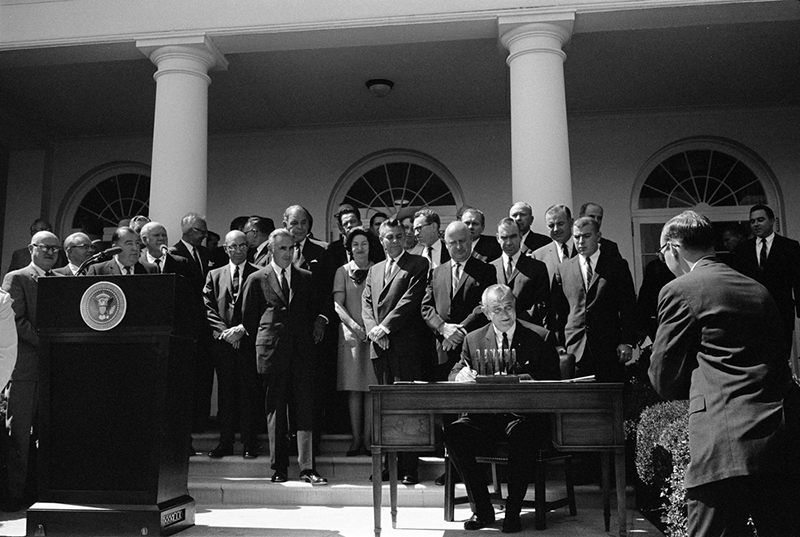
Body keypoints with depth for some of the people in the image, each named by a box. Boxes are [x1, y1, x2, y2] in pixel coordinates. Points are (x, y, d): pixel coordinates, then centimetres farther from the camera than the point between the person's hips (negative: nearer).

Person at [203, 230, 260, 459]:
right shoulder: (214, 275, 15)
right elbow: (208, 308, 7)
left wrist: (241, 329, -11)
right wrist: (224, 331, -6)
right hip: (222, 342, 3)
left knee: (248, 393, -1)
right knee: (225, 392, 5)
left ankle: (250, 443, 6)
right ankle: (225, 442, 12)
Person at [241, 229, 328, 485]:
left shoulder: (306, 278, 13)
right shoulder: (257, 279, 6)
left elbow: (315, 311, 19)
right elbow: (248, 317, 9)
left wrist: (317, 328, 4)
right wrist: (258, 348, 8)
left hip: (302, 351, 2)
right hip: (272, 352, -1)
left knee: (305, 409, -4)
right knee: (276, 411, 4)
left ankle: (307, 467, -2)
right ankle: (279, 468, 12)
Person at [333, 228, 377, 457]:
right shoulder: (343, 271, 8)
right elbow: (337, 304, 1)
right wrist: (353, 324, -14)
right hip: (350, 333, 0)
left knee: (371, 388, -1)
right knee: (354, 388, 0)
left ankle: (368, 439, 4)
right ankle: (356, 439, 4)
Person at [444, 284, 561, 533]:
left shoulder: (540, 337, 6)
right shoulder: (473, 339, 13)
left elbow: (553, 381, 1)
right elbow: (455, 374, 11)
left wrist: (527, 379, -21)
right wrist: (461, 376, -15)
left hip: (525, 416, -3)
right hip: (484, 416, 3)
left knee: (520, 434, -38)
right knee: (453, 432, -27)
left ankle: (513, 512, -18)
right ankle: (482, 510, -11)